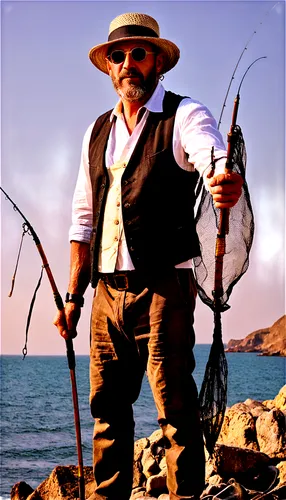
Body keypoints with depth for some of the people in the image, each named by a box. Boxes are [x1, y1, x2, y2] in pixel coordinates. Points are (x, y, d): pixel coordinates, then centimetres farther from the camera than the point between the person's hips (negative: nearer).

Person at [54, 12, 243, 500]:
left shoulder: (184, 116, -2)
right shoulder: (98, 131, 16)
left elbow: (214, 158, -24)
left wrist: (225, 181, -49)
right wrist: (74, 296, 13)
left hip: (163, 286, -6)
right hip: (108, 291, 6)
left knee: (176, 409, -8)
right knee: (107, 406, 10)